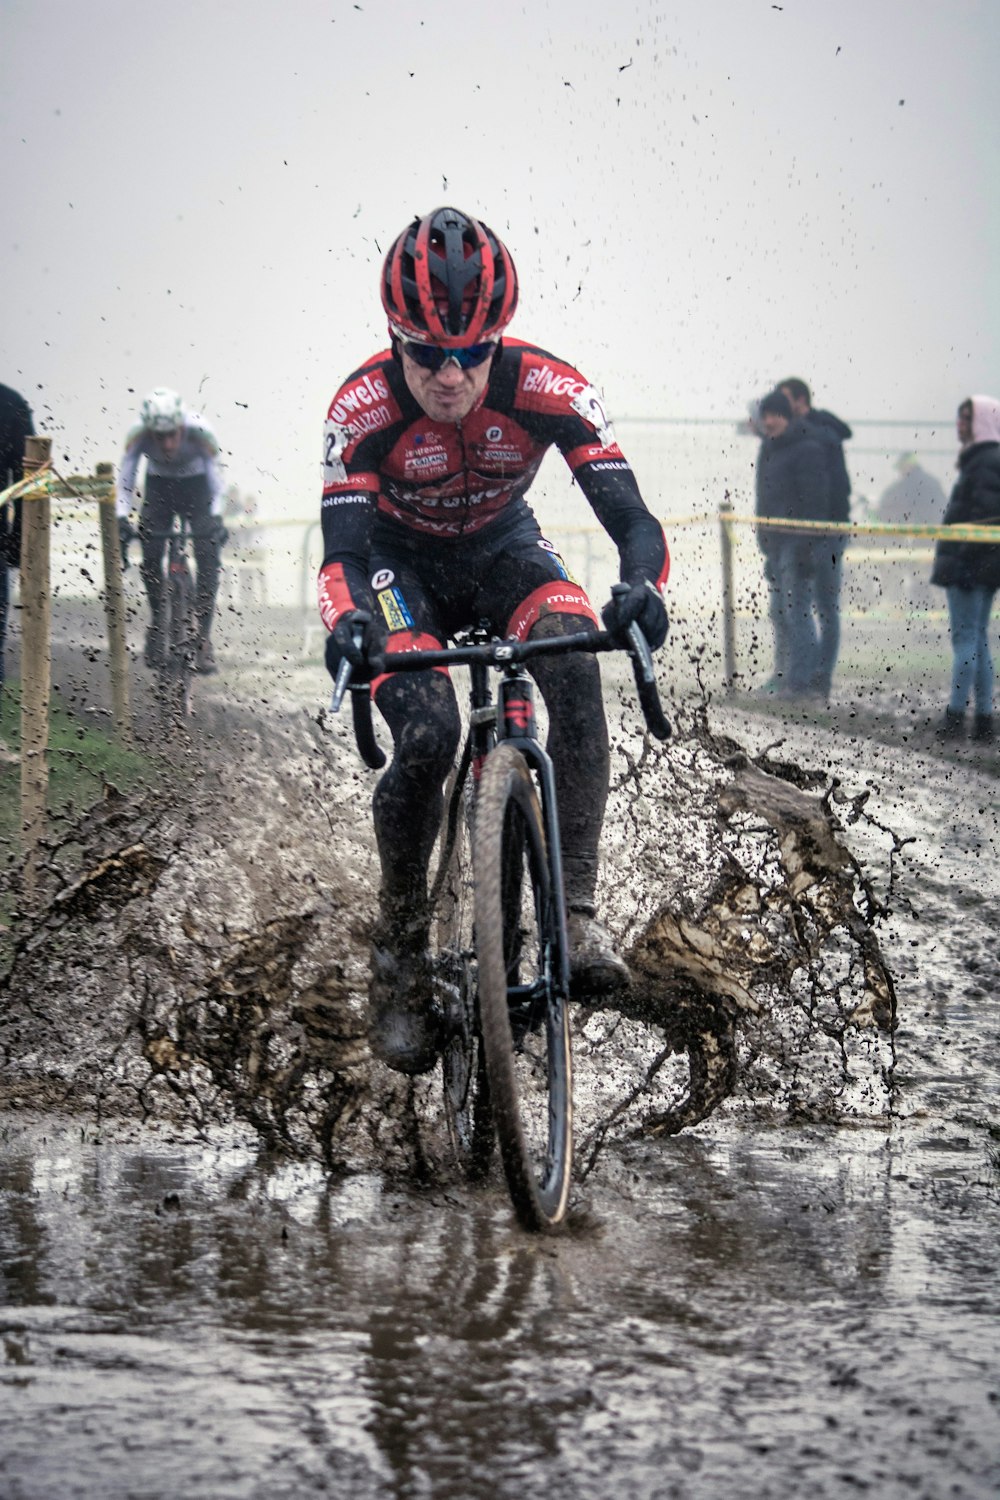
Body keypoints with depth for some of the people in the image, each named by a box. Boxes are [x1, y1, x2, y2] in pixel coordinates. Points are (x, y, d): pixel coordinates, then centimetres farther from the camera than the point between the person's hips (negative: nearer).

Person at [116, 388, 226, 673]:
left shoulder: (199, 430, -33)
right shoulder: (138, 434, -29)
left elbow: (215, 475, -29)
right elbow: (125, 476, -23)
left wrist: (216, 516, -41)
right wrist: (121, 518, -35)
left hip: (196, 484, -1)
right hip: (158, 485, 1)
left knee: (208, 554, -17)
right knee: (150, 554, -14)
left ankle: (204, 636, -15)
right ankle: (157, 623, 8)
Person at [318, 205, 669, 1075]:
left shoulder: (547, 390, -28)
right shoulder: (363, 408, -29)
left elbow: (633, 519, -32)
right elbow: (343, 551, -32)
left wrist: (643, 586, -55)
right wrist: (347, 623, -55)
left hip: (501, 547, 1)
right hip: (402, 559, -1)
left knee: (574, 664, -32)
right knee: (427, 734, -27)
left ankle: (575, 909, -29)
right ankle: (402, 948, -6)